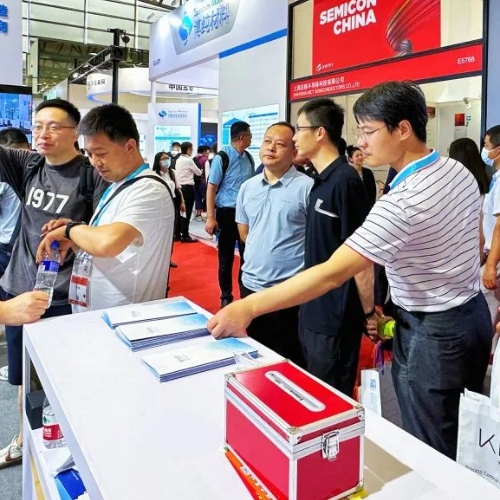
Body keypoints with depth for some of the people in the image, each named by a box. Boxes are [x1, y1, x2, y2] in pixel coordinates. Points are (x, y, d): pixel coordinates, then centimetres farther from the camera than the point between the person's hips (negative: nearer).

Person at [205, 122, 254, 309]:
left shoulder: (249, 158, 6)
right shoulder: (222, 158, -10)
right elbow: (211, 188, -10)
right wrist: (211, 217, -16)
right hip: (227, 213, -5)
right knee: (226, 257, 7)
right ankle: (226, 296, 22)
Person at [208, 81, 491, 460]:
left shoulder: (400, 203, -28)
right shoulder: (460, 171, 1)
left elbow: (332, 274, -32)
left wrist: (249, 308, -29)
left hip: (431, 333, -9)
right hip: (474, 312, 9)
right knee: (465, 443, 24)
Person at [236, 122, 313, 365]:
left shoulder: (307, 187, -11)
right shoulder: (247, 187, 7)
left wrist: (284, 254, -3)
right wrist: (261, 256, 8)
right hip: (250, 284, 6)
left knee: (288, 361, 10)